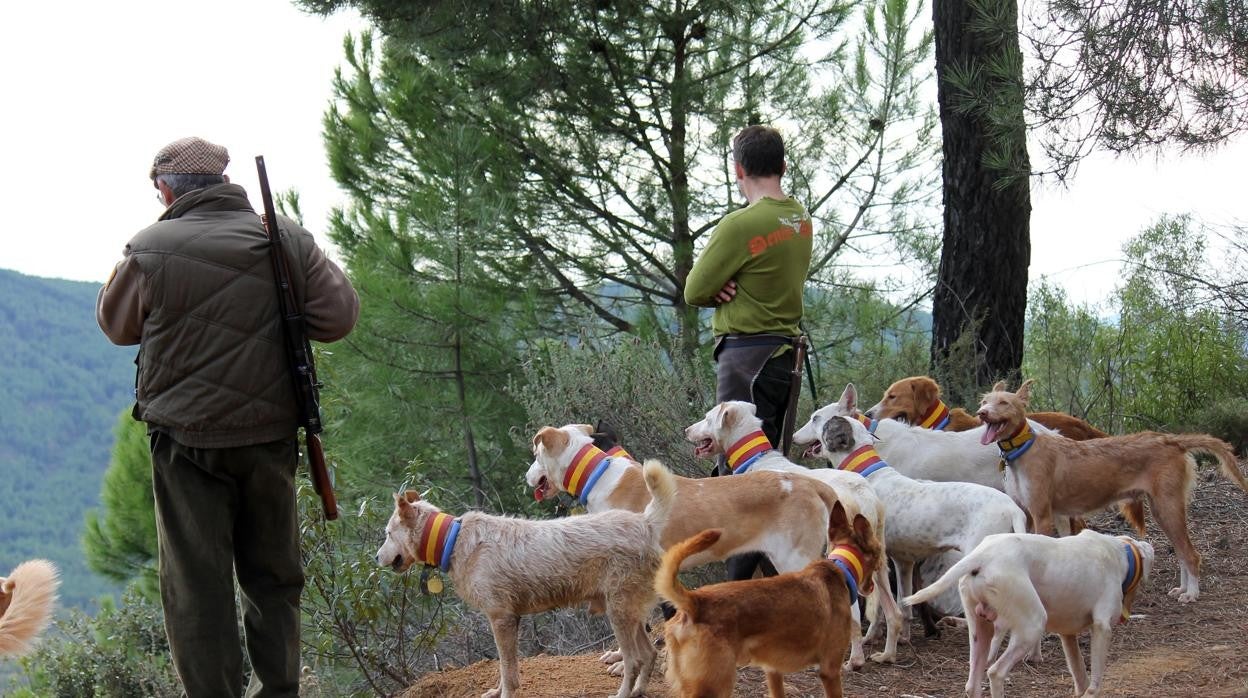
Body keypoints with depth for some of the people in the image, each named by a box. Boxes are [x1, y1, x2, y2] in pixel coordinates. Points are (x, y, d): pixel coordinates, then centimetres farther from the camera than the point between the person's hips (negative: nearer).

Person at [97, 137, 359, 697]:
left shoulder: (151, 250, -9)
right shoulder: (287, 240, 0)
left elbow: (116, 325, 6)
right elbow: (340, 315, -1)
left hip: (187, 440, -3)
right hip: (271, 438, 3)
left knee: (196, 586, 3)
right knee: (273, 577, 16)